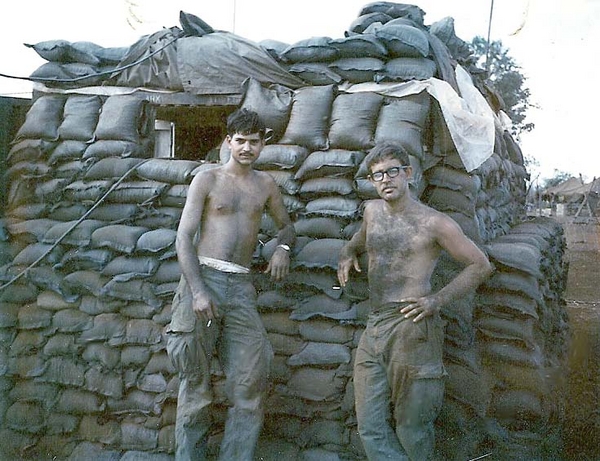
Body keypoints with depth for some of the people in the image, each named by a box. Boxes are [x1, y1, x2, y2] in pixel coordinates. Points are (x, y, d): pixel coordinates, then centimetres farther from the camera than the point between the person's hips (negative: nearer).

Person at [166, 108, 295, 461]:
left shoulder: (265, 184, 16)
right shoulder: (207, 180, 6)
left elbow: (287, 226, 29)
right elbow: (184, 237, -1)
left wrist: (283, 247, 3)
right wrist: (198, 291, -14)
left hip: (241, 287, 3)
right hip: (203, 277, -3)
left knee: (252, 381, -6)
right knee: (196, 382, 0)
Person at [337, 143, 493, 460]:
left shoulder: (433, 223, -4)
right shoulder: (372, 211, 14)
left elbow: (481, 265, 1)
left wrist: (438, 300, -9)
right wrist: (346, 255, 15)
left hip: (411, 327, -6)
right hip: (373, 330, 6)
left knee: (411, 429, 3)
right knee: (371, 429, 2)